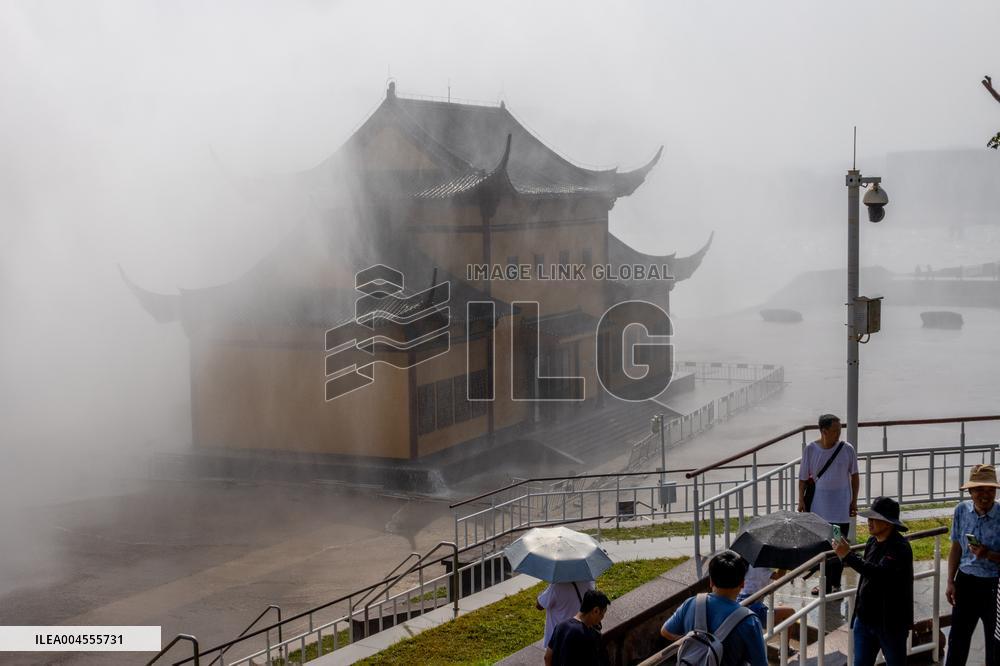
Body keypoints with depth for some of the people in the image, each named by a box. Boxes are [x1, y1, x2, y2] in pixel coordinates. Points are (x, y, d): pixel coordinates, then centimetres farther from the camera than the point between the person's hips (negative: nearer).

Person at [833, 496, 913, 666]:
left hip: (890, 621, -8)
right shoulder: (872, 542, 7)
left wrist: (848, 556, -33)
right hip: (865, 618, 8)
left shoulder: (900, 547, -18)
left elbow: (881, 573, -33)